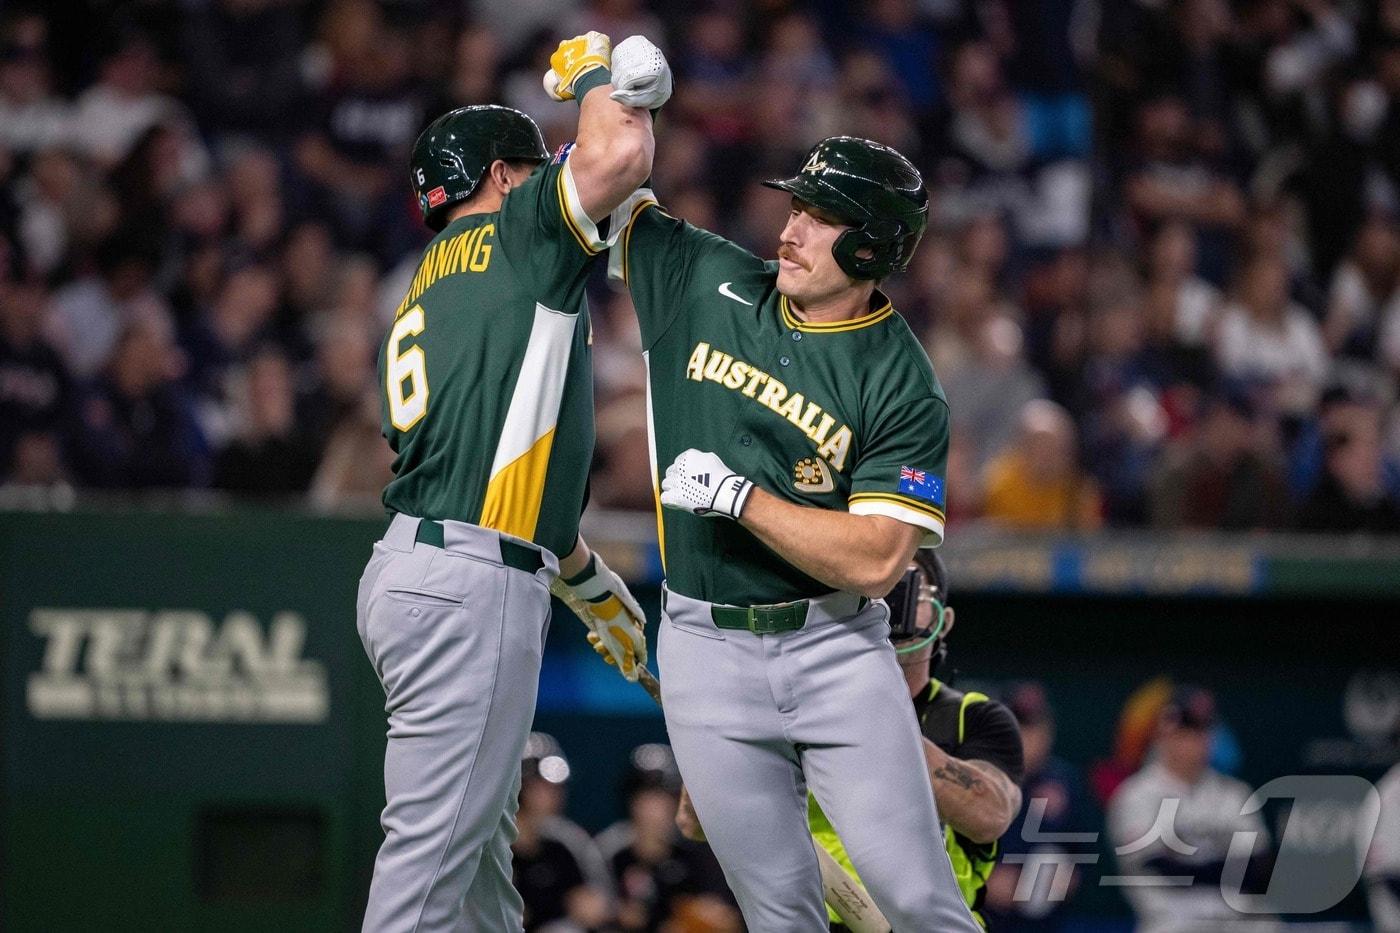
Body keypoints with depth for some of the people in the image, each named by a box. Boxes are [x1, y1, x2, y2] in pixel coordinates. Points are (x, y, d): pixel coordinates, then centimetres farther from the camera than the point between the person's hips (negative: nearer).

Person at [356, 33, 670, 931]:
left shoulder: (426, 294, 26)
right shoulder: (514, 233, 0)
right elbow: (618, 154, -19)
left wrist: (596, 583, 38)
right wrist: (599, 73, 4)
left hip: (421, 570, 10)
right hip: (467, 585, -10)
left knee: (481, 838, 16)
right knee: (434, 845, -11)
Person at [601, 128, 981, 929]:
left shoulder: (905, 389, -10)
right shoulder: (708, 282, 3)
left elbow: (876, 560, -18)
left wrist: (737, 496, -18)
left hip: (836, 648, -3)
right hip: (706, 647, 3)